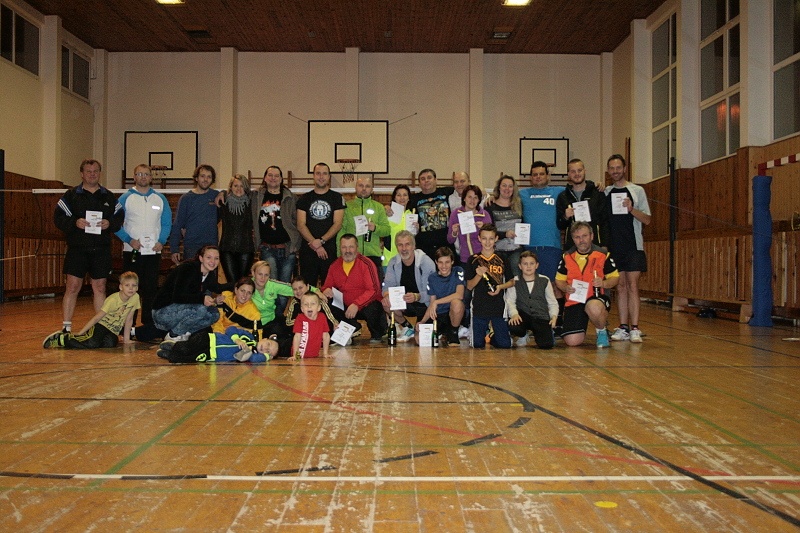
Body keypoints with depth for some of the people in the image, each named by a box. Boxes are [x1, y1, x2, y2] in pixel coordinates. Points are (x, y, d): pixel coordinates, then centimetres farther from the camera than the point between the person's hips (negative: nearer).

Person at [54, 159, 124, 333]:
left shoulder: (109, 197, 11)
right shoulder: (71, 195, 4)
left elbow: (120, 218, 11)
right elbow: (58, 217, 0)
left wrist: (110, 223, -9)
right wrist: (75, 223, -17)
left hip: (101, 250, 2)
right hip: (77, 249, -2)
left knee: (100, 287, 7)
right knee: (73, 286, -4)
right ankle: (66, 327, 4)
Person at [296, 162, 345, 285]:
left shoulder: (337, 198, 8)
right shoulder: (304, 199, 11)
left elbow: (337, 224, -1)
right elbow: (301, 225, 3)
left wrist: (321, 241, -13)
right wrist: (314, 244, -9)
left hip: (330, 249, -1)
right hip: (308, 249, 1)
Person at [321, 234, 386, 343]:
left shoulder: (366, 264, -12)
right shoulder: (335, 266, 4)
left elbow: (373, 290, -19)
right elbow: (327, 286, 12)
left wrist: (356, 304, -30)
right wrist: (326, 290, -14)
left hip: (366, 304, -5)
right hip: (345, 307, 5)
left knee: (372, 309, -37)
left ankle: (376, 335, 0)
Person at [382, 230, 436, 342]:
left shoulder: (426, 263, -18)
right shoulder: (394, 262, -1)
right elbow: (388, 285, -5)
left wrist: (416, 297, -42)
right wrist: (386, 295, -29)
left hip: (424, 304, -4)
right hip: (405, 304, 4)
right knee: (387, 304, -26)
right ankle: (407, 328, 2)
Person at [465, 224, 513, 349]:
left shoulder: (502, 259, 5)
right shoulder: (473, 260, 3)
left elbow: (512, 281, 10)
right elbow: (469, 286, 3)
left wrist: (501, 287, -9)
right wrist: (479, 275, -15)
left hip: (498, 306, 1)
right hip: (479, 307, -1)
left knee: (505, 344, -2)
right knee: (478, 345, 1)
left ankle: (493, 337, 29)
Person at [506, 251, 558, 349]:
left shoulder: (545, 281, 9)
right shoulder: (515, 282, 5)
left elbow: (552, 302, 11)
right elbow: (510, 301, -3)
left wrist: (554, 316, -6)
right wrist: (514, 314, -23)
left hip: (541, 317, 1)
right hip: (523, 316, 0)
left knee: (546, 344, -22)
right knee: (512, 326, -35)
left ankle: (537, 333, 18)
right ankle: (523, 335, 6)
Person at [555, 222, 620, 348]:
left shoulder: (603, 255, 0)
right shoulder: (567, 257, 6)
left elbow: (615, 278, 6)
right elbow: (559, 280, 14)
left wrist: (604, 283, -16)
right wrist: (566, 287, -9)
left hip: (597, 298, -2)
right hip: (574, 301, 2)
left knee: (594, 308, -42)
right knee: (572, 341, -13)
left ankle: (602, 332, -6)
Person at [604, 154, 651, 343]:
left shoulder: (637, 191, 3)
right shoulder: (605, 193, 12)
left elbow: (647, 220, 0)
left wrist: (631, 209, -15)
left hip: (633, 247, -3)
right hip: (613, 247, 3)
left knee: (632, 286, -7)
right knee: (620, 287, 5)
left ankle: (635, 328, -6)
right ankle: (623, 328, 9)